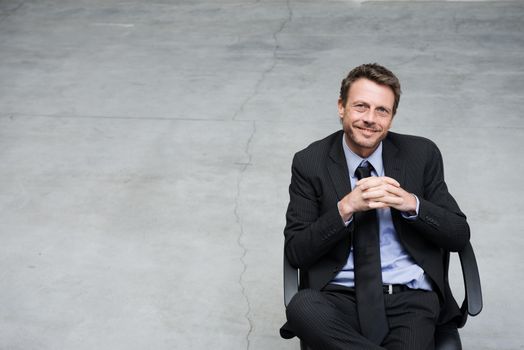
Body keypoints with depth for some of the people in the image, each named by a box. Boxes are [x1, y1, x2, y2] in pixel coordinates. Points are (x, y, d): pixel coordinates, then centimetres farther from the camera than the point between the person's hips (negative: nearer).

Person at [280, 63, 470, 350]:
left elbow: (459, 235, 6)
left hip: (410, 298, -1)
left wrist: (412, 204, -13)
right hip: (340, 298, 1)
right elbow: (295, 252, -4)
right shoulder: (310, 163, 1)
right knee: (300, 306, -32)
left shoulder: (422, 154, 5)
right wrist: (346, 208, -18)